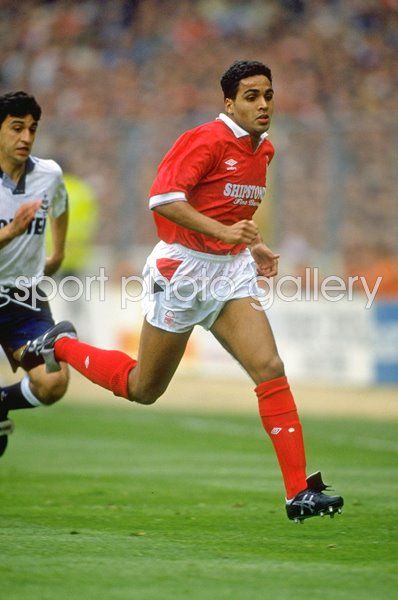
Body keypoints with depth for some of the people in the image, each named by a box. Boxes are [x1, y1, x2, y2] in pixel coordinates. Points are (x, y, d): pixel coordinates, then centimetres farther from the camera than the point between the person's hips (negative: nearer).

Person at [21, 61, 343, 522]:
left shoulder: (263, 150, 11)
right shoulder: (206, 140, -15)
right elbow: (162, 198, -26)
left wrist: (251, 246, 14)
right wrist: (223, 232, -33)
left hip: (231, 273, 6)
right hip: (183, 270, -6)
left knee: (270, 368, -13)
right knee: (143, 389, 9)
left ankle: (300, 492, -15)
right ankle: (61, 346, 35)